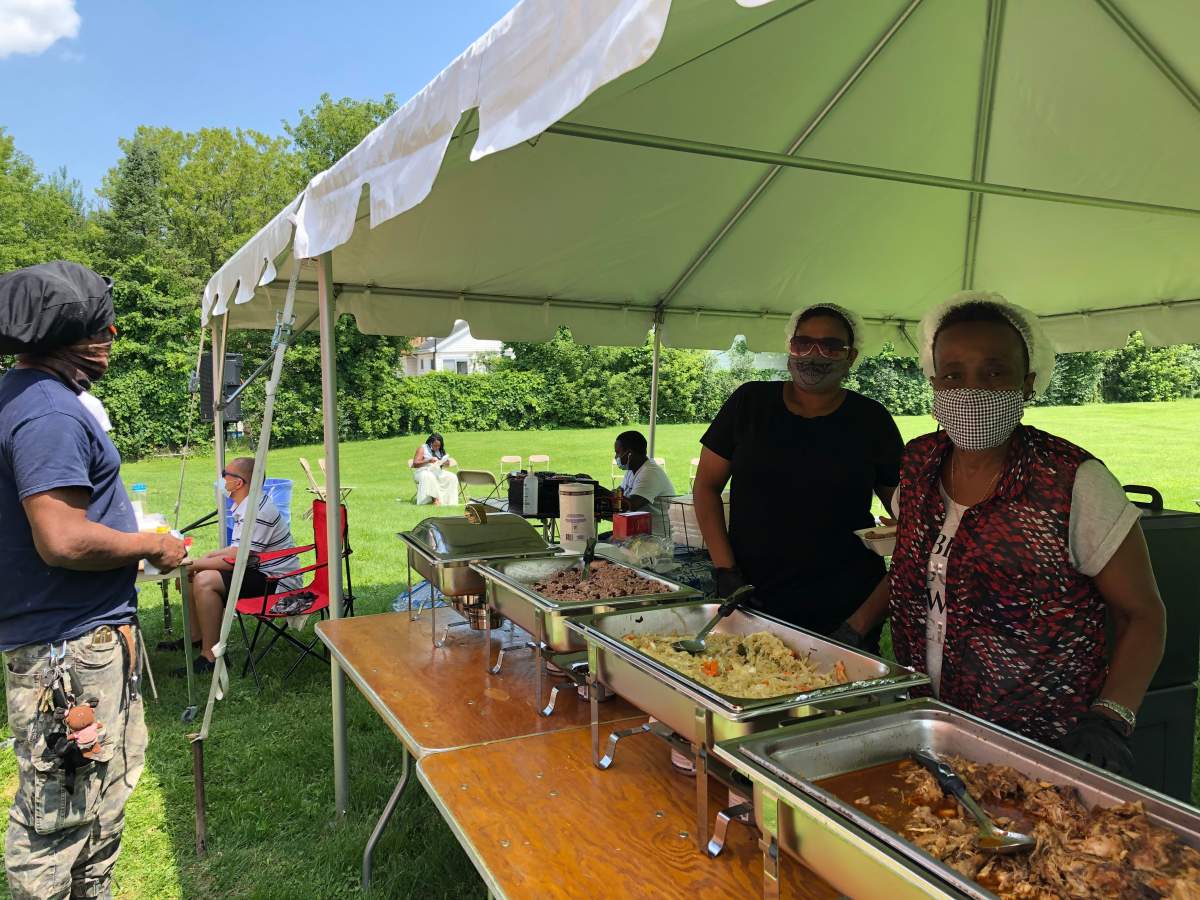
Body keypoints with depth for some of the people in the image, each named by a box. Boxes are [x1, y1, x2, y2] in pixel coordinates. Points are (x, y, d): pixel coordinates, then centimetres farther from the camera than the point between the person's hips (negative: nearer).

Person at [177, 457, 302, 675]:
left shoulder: (257, 512, -23)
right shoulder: (246, 507, 11)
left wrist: (195, 565, -12)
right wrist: (207, 557, 9)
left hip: (277, 582, -11)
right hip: (261, 572, 11)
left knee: (204, 581, -25)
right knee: (195, 575, 14)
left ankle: (210, 657, -17)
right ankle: (197, 636, 27)